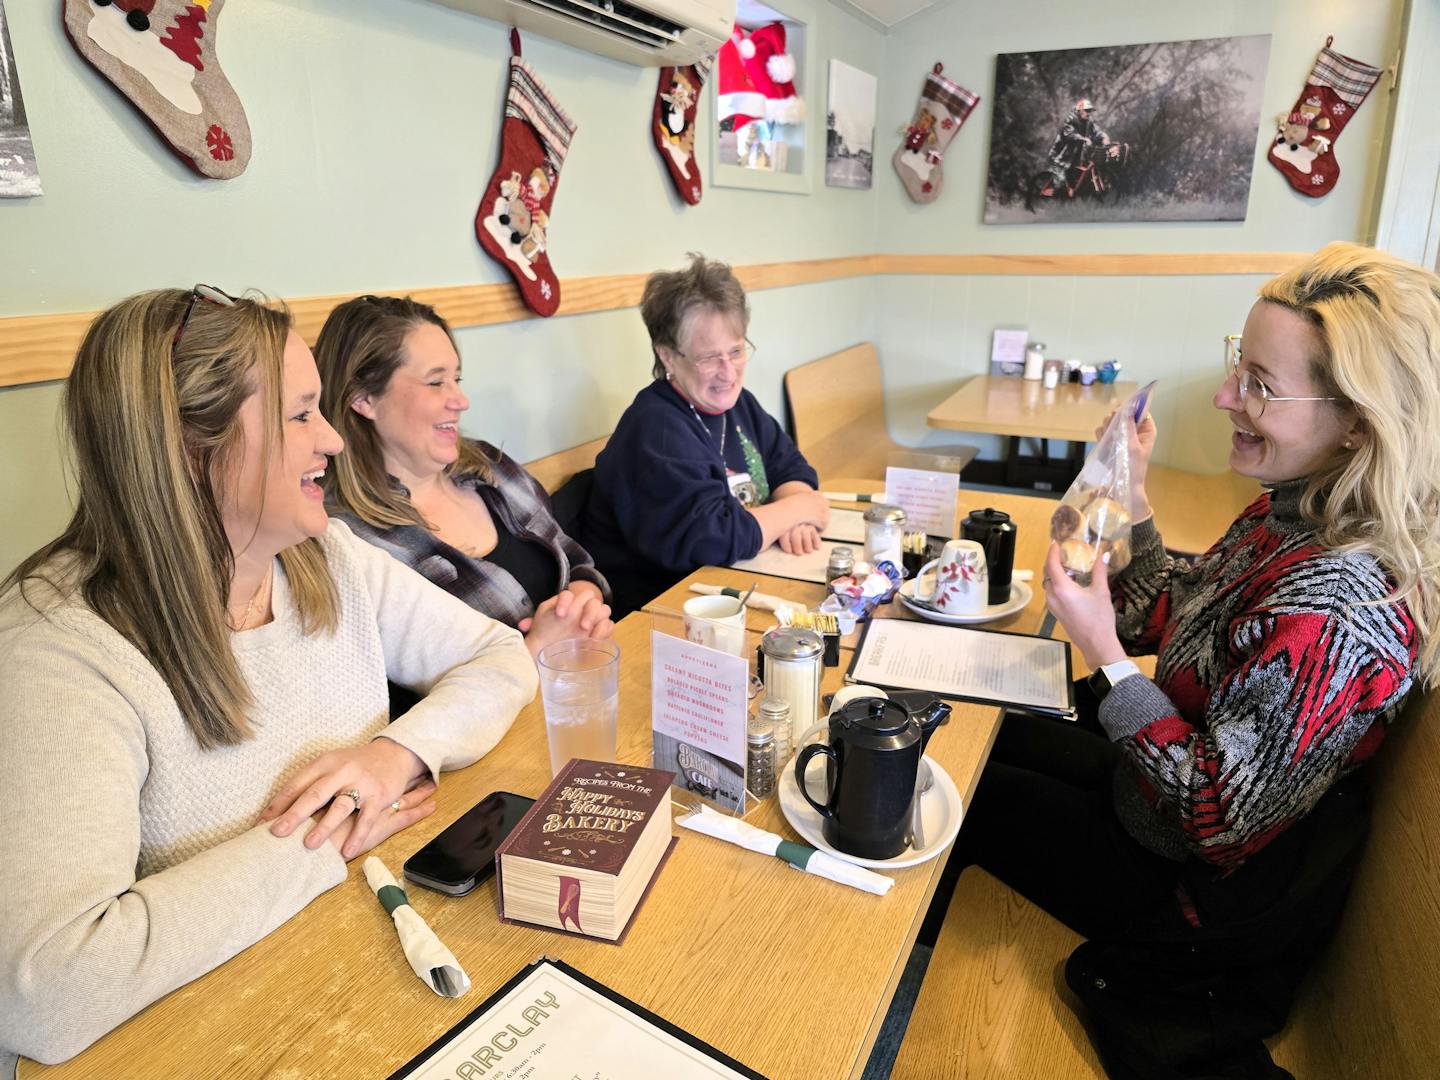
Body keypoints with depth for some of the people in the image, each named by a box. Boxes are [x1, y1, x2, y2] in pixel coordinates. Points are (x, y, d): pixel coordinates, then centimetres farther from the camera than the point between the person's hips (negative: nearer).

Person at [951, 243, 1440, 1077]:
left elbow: (1216, 817, -31)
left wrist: (1104, 654, -32)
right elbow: (1168, 625, 2)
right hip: (1165, 783, 8)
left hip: (1208, 895, -8)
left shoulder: (1331, 608, -36)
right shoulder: (1293, 514, -9)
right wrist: (1133, 502, -8)